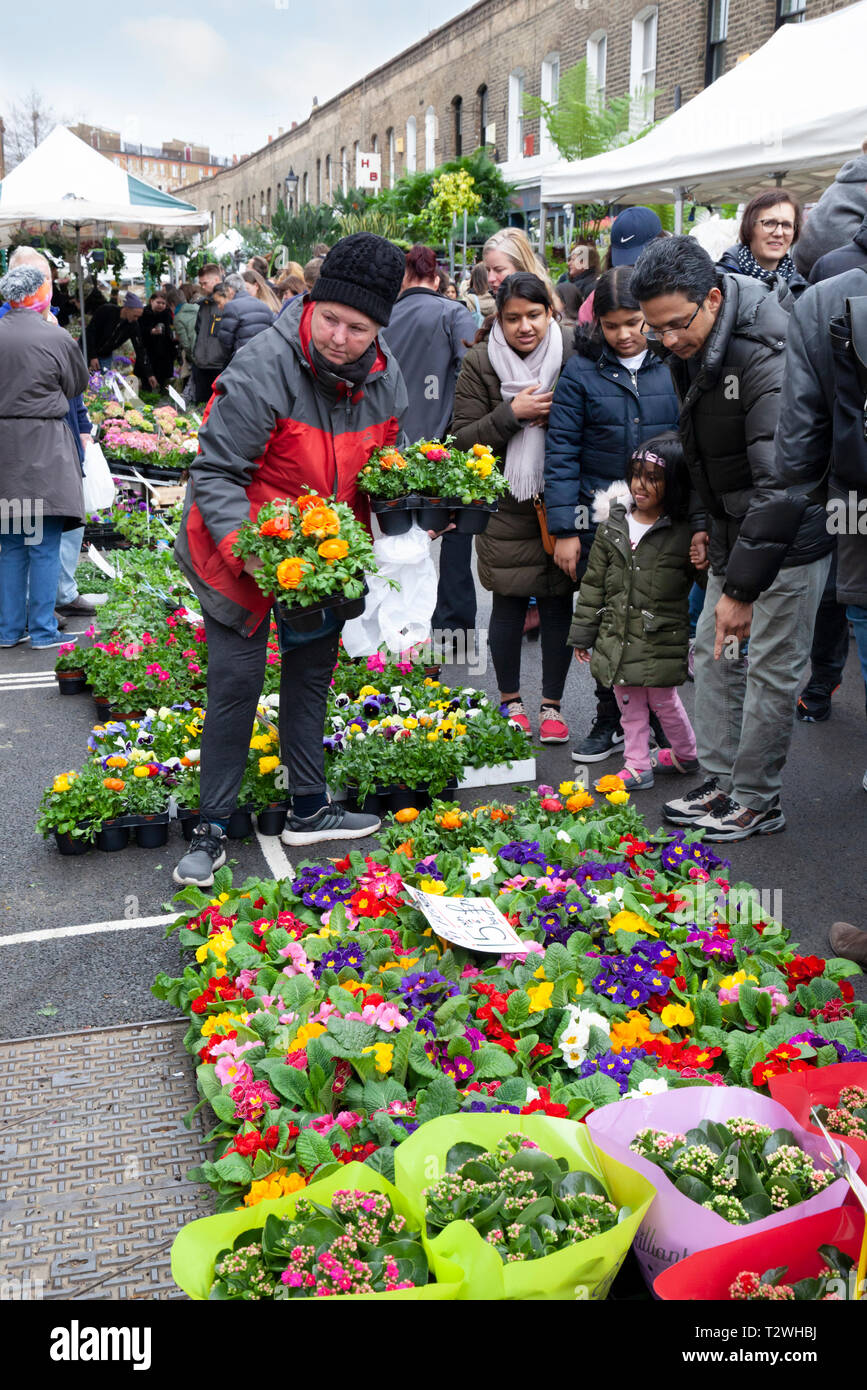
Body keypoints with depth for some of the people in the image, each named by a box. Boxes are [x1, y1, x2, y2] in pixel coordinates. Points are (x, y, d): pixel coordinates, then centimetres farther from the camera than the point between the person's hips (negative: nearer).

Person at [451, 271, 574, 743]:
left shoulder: (570, 357, 2)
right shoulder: (479, 364, -2)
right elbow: (462, 438, -5)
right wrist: (511, 413, -19)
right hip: (505, 505, -1)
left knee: (558, 602, 5)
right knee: (509, 603, 5)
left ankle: (551, 704, 18)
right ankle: (510, 700, 24)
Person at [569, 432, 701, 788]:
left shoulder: (683, 533, -9)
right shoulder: (612, 526, 2)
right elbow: (594, 583, 7)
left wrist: (704, 563, -20)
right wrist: (582, 634, 8)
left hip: (661, 641, -4)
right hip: (618, 637, 4)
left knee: (663, 700, 9)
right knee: (629, 705, 11)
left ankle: (687, 754, 33)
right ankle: (637, 766, 24)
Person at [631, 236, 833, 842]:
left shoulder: (769, 358, -29)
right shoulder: (688, 350, -1)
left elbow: (783, 484, -31)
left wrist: (743, 588, -30)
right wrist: (708, 521, 16)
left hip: (791, 538, -9)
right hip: (735, 529, 9)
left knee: (772, 669, -1)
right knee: (715, 651, 13)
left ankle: (758, 802, 13)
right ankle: (721, 781, 25)